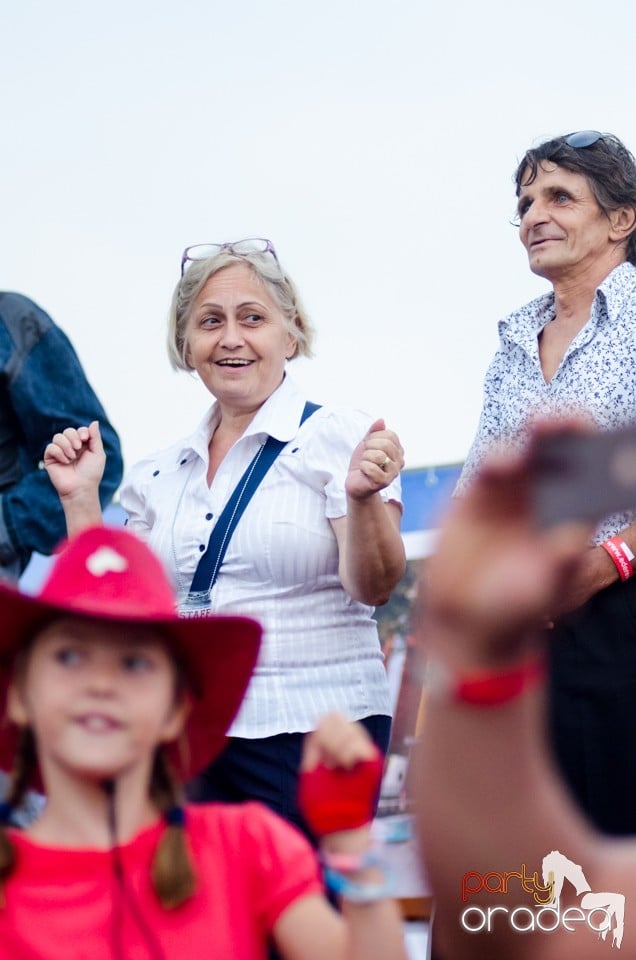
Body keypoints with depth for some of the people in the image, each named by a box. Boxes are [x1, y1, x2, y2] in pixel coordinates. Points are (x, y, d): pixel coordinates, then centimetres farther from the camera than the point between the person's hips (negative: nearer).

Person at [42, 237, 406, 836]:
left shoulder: (340, 441, -3)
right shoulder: (160, 475, 12)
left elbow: (372, 587, -12)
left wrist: (361, 497, -29)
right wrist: (81, 500, 7)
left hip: (311, 738, -4)